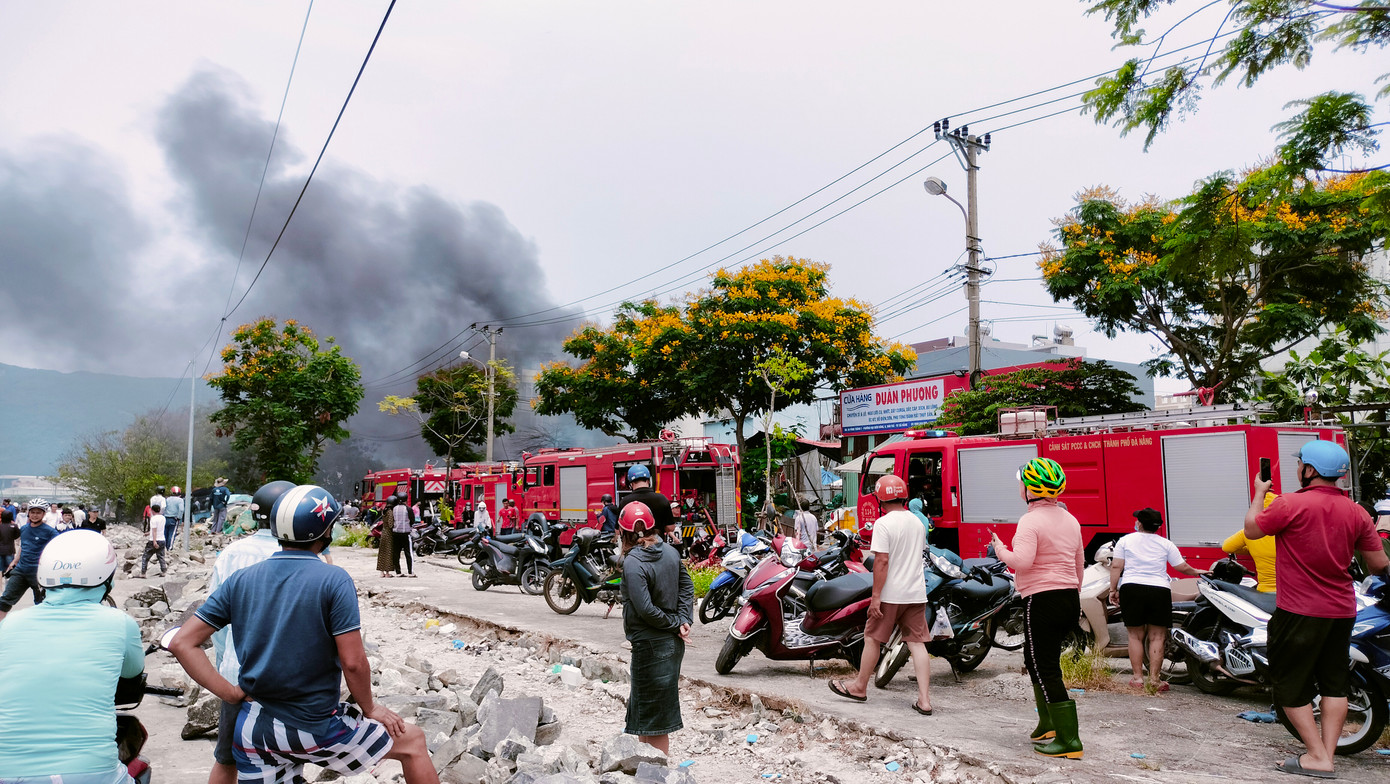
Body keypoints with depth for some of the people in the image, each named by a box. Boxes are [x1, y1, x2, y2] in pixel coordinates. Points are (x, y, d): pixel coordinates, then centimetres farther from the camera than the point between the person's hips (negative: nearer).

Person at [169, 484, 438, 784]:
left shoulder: (240, 579, 0)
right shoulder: (333, 580, -15)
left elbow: (182, 643, -1)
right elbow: (353, 663, -17)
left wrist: (231, 693, 2)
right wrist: (370, 708, 0)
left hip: (252, 728, 5)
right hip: (313, 729, -5)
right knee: (412, 741, 14)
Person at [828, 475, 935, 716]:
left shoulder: (883, 523, -14)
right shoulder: (917, 522, 9)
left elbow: (882, 561, -18)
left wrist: (876, 596, -16)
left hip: (891, 594, -6)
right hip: (917, 593, 6)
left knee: (872, 639, 9)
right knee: (917, 643, 5)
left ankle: (860, 687, 24)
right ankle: (924, 700, 1)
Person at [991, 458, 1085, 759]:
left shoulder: (1030, 521, -14)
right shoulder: (1070, 520, 12)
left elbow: (1021, 561, -26)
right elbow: (1079, 563, 20)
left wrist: (999, 548, -7)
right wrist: (1075, 594, 30)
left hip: (1042, 599, -9)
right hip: (1069, 600, 9)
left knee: (1046, 669, -3)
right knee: (1035, 660, 23)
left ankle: (1069, 740, -4)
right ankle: (1048, 723, 28)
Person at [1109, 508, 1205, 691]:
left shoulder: (1125, 540, 7)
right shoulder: (1166, 544, 10)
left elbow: (1116, 566, 0)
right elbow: (1182, 568, 9)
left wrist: (1113, 589, 5)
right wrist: (1196, 572, 29)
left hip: (1131, 588, 0)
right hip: (1159, 590, 0)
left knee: (1135, 636, 7)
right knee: (1157, 637, 5)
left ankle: (1137, 677, 7)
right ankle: (1154, 679, 1)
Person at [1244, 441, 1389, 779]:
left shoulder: (1290, 504, -17)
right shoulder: (1356, 512, 0)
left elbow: (1251, 530, -3)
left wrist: (1259, 492, 11)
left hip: (1299, 611, -6)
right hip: (1341, 611, 6)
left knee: (1290, 686, 5)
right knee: (1334, 683, 14)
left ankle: (1317, 757, 5)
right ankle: (1327, 755, 16)